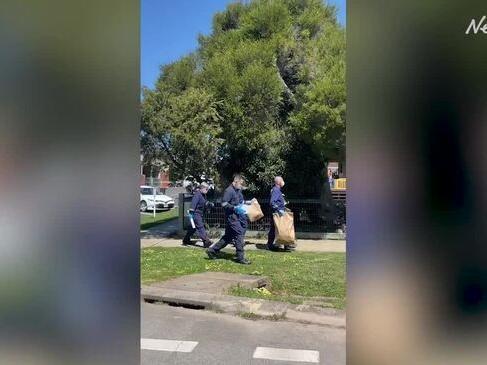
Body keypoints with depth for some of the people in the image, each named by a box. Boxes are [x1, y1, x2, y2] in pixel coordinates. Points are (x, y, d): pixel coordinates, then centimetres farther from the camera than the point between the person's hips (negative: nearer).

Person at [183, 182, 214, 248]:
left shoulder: (203, 195, 14)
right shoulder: (197, 194, -15)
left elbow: (205, 203, 21)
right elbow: (193, 203, -23)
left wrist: (210, 204, 2)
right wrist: (191, 211, -30)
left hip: (200, 214, 10)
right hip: (196, 213, -10)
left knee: (193, 227, 16)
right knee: (200, 227, -11)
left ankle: (186, 240, 27)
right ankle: (206, 241, -14)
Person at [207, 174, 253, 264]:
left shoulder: (238, 191, 16)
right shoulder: (229, 191, -13)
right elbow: (224, 204, -18)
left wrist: (247, 202, 14)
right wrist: (235, 208, -25)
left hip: (238, 217, 10)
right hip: (231, 217, -10)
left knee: (228, 237, 13)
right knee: (239, 234, -8)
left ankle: (212, 250, 24)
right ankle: (240, 257, 1)